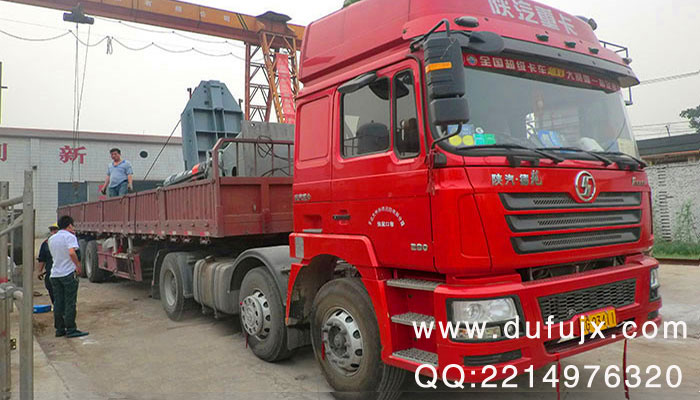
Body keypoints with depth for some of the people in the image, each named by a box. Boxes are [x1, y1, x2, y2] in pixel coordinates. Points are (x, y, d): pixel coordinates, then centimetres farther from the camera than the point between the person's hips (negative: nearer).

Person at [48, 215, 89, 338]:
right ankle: (70, 329, 1)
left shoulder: (51, 239, 12)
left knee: (58, 303, 11)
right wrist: (78, 264, -13)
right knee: (70, 303, -1)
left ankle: (59, 329, 15)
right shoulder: (70, 236, -10)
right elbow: (71, 252, -26)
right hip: (68, 273, -7)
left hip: (55, 274, 7)